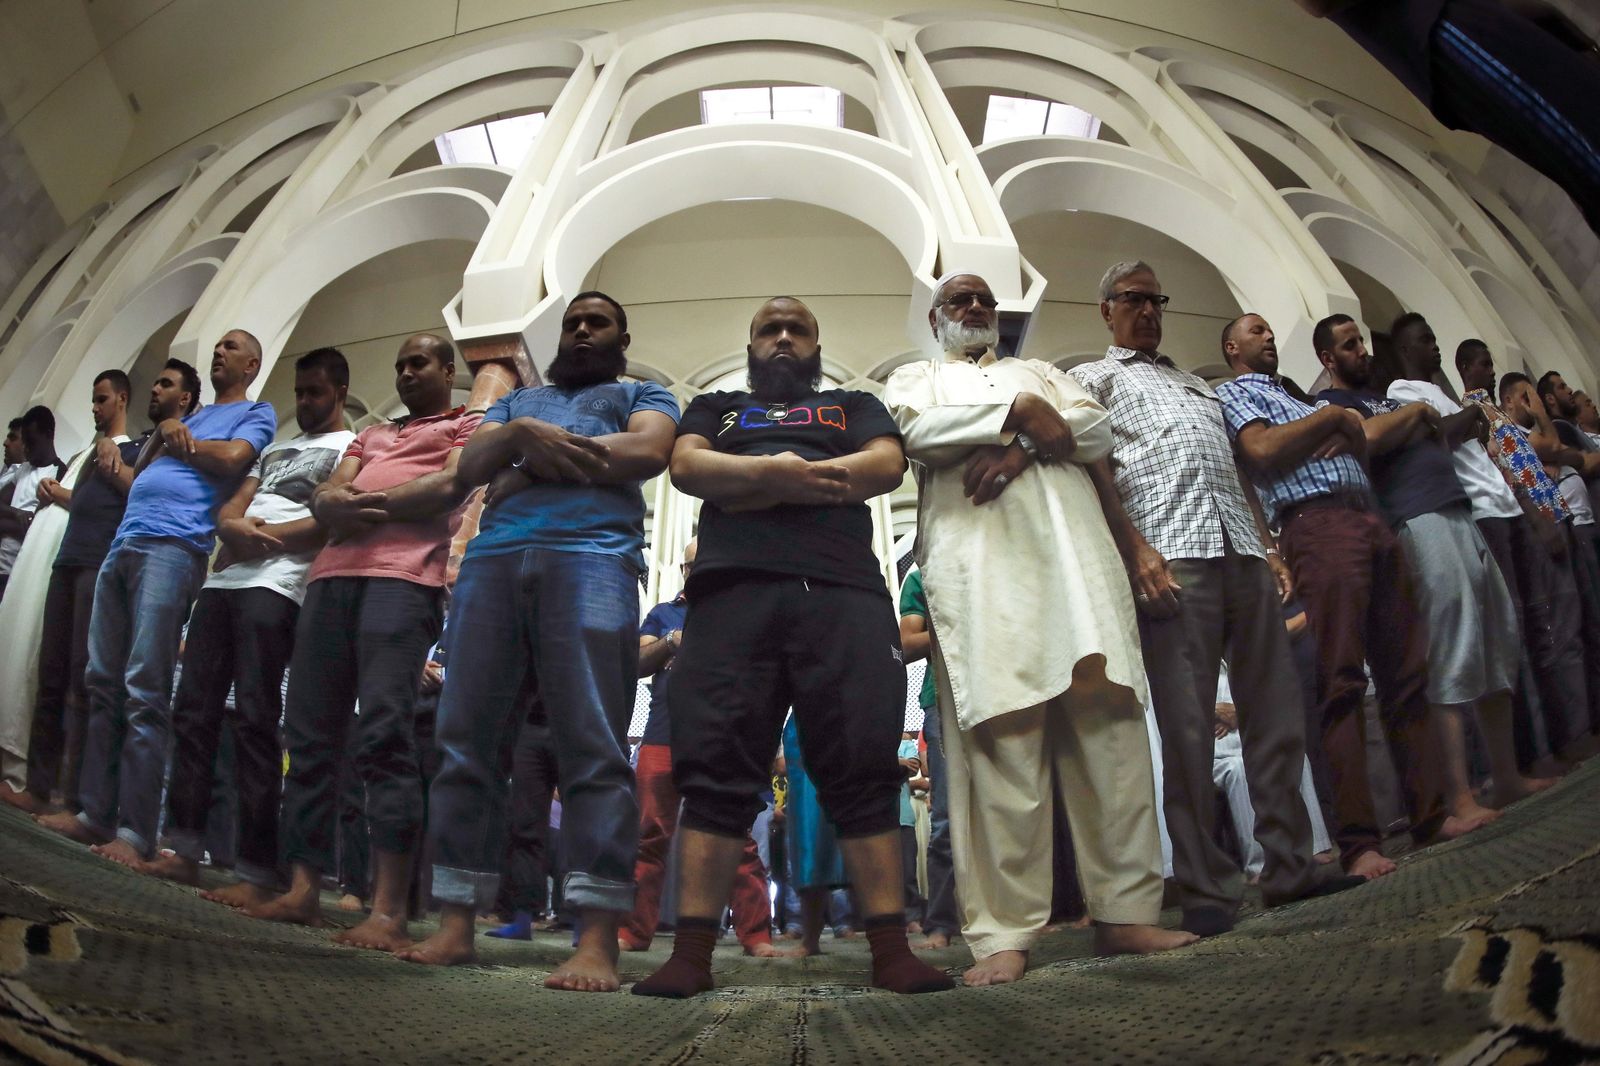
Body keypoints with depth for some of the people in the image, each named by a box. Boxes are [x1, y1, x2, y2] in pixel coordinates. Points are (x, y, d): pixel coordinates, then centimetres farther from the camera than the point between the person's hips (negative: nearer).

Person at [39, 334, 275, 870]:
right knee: (104, 684, 3)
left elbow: (233, 458, -10)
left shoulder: (256, 413, 10)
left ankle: (135, 831, -13)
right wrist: (163, 433, 8)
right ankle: (96, 812, 8)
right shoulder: (192, 416, 31)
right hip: (123, 544, 8)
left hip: (174, 547, -8)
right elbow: (138, 472, 26)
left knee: (144, 693, -13)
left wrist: (178, 442, 7)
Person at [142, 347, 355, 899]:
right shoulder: (275, 450, 29)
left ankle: (257, 872, -10)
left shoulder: (350, 449, 5)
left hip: (276, 588, -8)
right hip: (223, 580, 8)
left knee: (255, 720, -12)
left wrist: (261, 536, -9)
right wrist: (234, 527, -3)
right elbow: (229, 510, 20)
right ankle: (185, 850, 7)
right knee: (193, 709, 3)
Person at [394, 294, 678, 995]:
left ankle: (597, 940, -17)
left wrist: (531, 464, 2)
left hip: (592, 554, -4)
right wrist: (524, 433, -3)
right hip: (493, 557, 5)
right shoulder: (519, 399, 35)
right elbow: (469, 467, 19)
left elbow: (648, 452, 0)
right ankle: (456, 925, 2)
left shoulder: (641, 395, 23)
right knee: (467, 744, -2)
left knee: (594, 747, -13)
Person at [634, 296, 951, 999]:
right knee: (715, 766, -9)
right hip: (732, 590, 1)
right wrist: (779, 473, -9)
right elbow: (686, 467, 9)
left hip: (843, 590, 0)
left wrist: (754, 486, 0)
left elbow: (887, 465, 7)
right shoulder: (715, 408, 31)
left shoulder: (854, 405, 29)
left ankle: (891, 950, -8)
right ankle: (691, 954, -9)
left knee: (862, 770, -9)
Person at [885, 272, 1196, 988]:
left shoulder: (1039, 370, 34)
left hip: (1071, 540, 4)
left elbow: (1098, 430, 15)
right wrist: (1019, 411, -3)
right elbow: (916, 430, 1)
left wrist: (1025, 445, -4)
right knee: (1000, 736, -12)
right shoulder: (915, 379, 26)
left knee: (1110, 722, -5)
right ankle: (1003, 933, -10)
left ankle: (1125, 911, 0)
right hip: (975, 554, -3)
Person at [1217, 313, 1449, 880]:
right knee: (1342, 684, -14)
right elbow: (1262, 449, -8)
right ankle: (1358, 840, -15)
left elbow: (1360, 448, 24)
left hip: (1372, 524, 8)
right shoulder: (1232, 393, 12)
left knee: (1406, 674, 4)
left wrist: (1346, 430, 3)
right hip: (1318, 525, -8)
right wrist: (1332, 416, 1)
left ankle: (1430, 813, 9)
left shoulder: (1297, 400, 33)